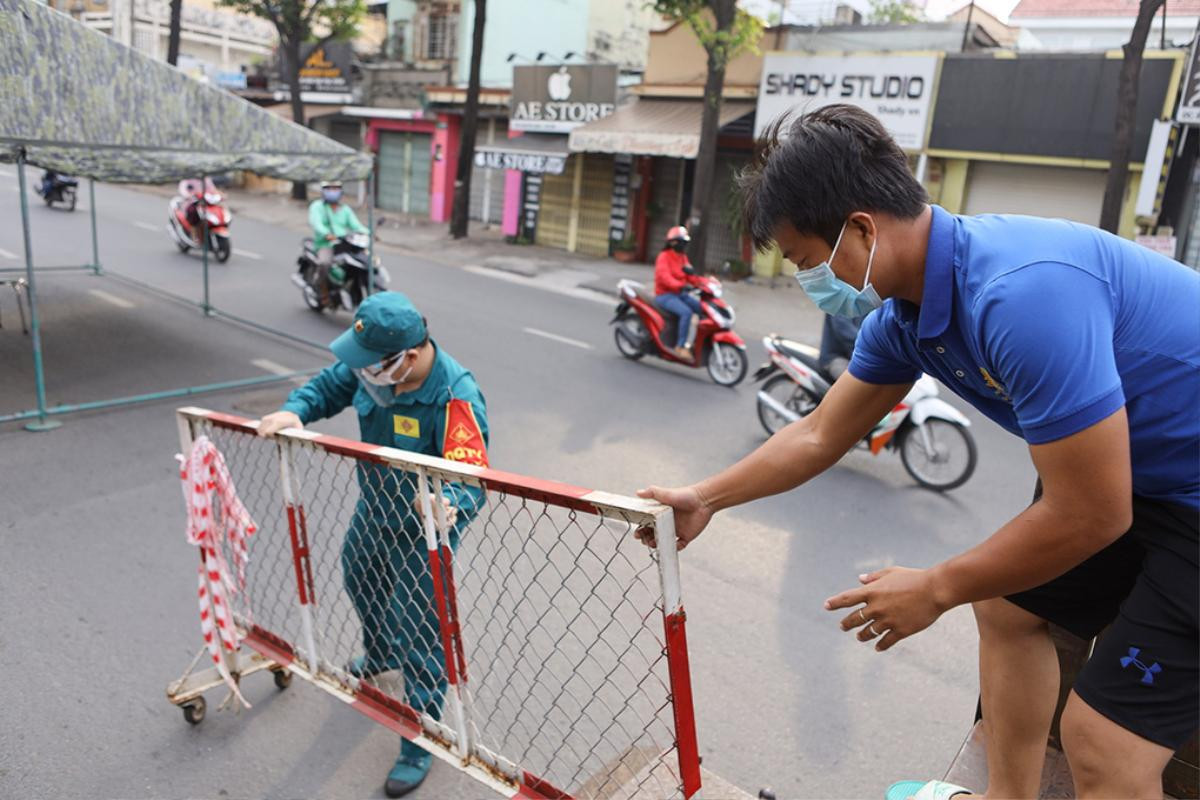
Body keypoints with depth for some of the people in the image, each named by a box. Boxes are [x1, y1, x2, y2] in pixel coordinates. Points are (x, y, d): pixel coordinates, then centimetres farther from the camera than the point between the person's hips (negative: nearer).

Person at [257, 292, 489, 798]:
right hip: (373, 510, 8)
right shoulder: (370, 364, -17)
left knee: (416, 636, 0)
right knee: (359, 579, 33)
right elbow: (329, 386, 0)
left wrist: (450, 505, -62)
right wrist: (295, 410, -20)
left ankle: (420, 746, 25)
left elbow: (471, 478, -40)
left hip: (422, 531, -8)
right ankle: (380, 656, 66)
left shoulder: (456, 398, -36)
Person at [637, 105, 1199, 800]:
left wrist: (935, 589, -14)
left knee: (1105, 744, -8)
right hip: (1137, 474, 9)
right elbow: (821, 434, 8)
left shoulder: (1020, 293, -34)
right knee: (1008, 606, 19)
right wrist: (705, 499, 9)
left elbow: (1091, 514, -27)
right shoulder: (903, 312, -5)